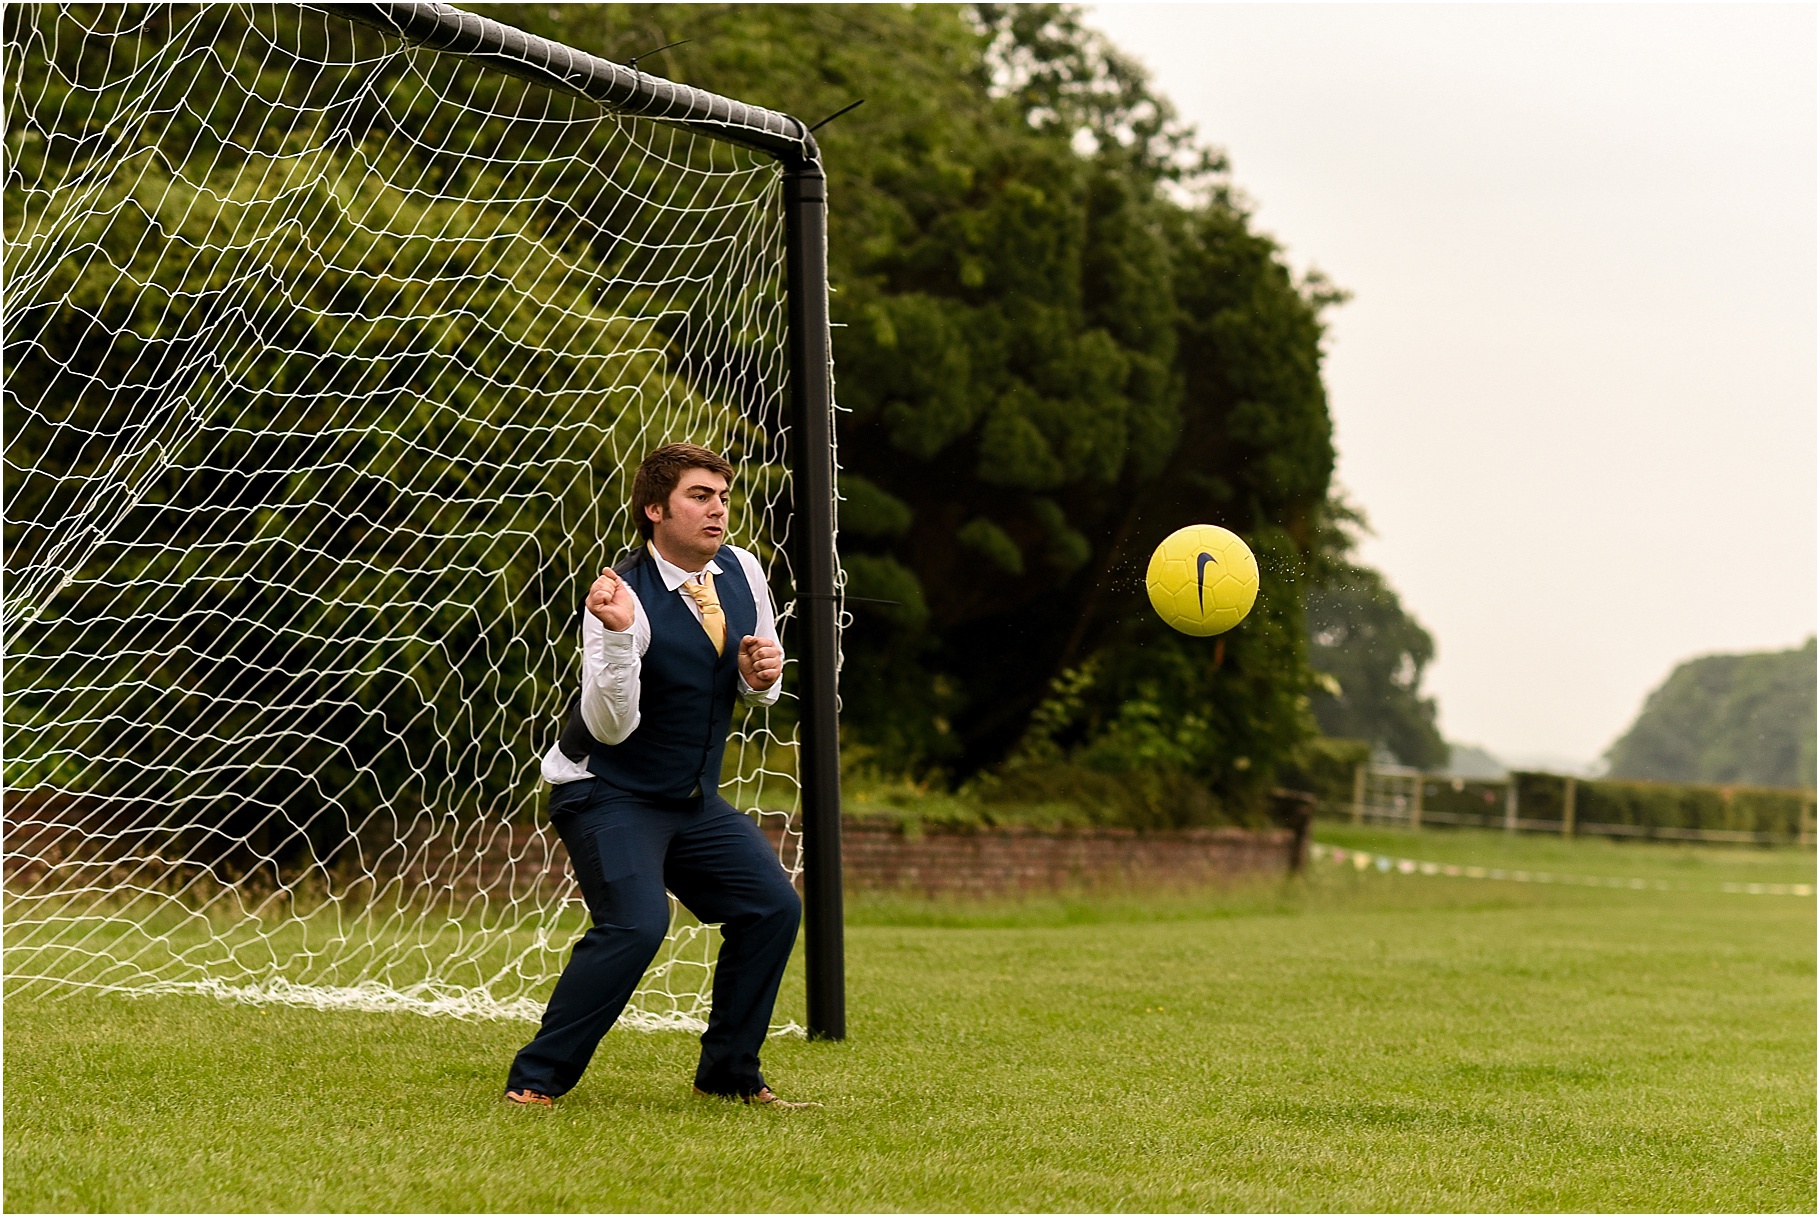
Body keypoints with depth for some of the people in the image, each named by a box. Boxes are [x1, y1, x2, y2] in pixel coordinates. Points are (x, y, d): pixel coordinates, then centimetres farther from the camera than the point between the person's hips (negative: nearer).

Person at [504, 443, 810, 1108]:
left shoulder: (741, 571, 0)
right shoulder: (624, 597, -21)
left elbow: (757, 689, 15)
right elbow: (612, 727, -28)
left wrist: (760, 674, -9)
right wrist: (617, 635, -41)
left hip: (694, 802, 7)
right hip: (607, 795, -7)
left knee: (773, 905, -5)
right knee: (636, 923, -24)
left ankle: (729, 1072, 11)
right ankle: (535, 1079, -13)